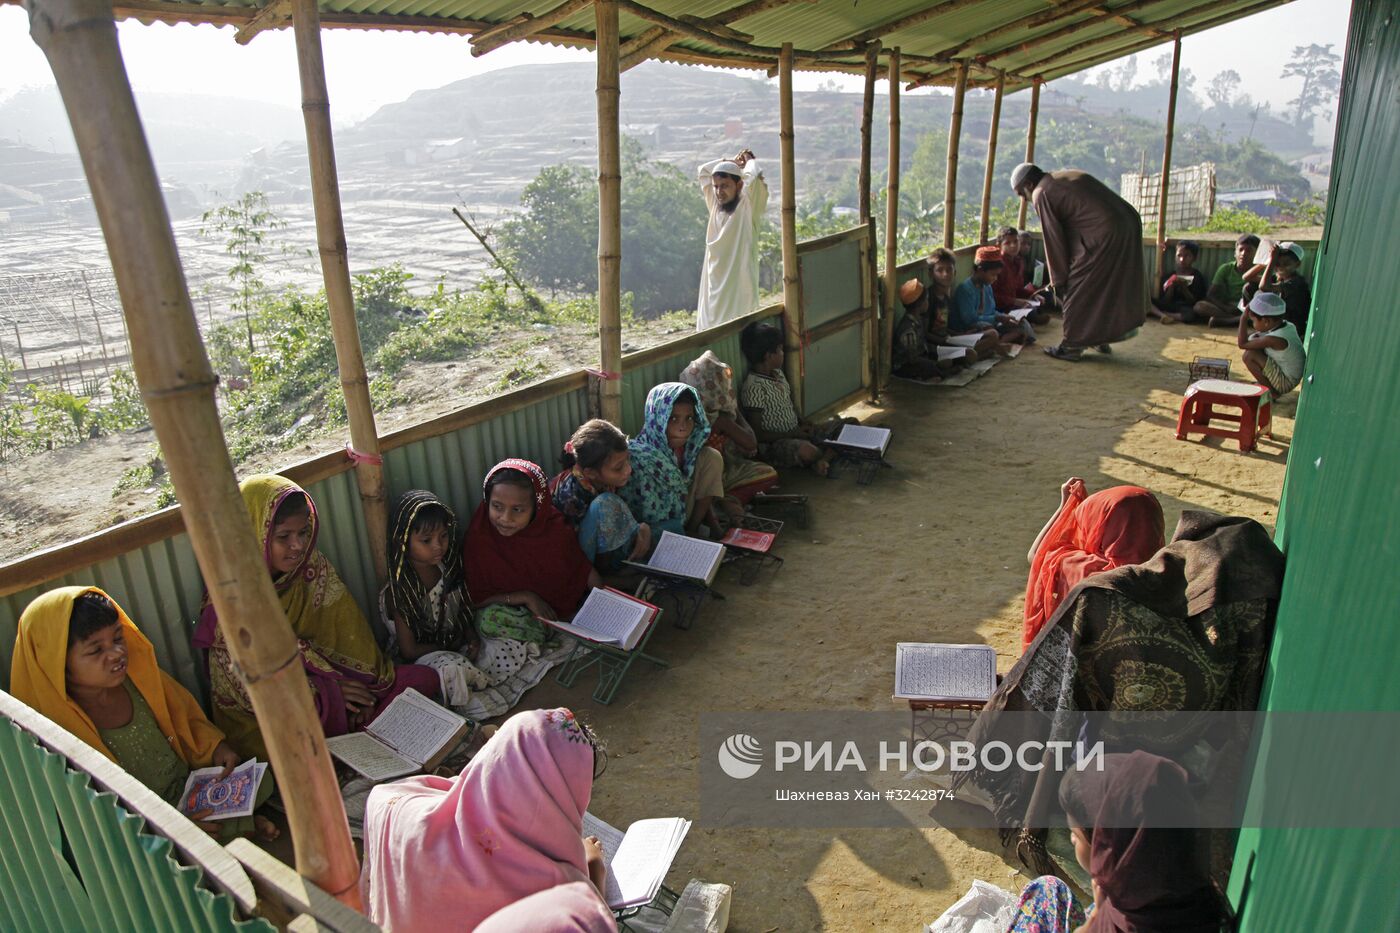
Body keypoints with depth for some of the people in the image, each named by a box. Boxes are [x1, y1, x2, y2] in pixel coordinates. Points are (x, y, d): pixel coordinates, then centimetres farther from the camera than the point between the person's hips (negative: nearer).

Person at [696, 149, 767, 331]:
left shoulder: (748, 207, -6)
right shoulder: (715, 204, 12)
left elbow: (753, 177, -21)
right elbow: (704, 171, 23)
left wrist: (750, 160, -1)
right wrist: (731, 161, 15)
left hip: (738, 287, -6)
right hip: (714, 286, 6)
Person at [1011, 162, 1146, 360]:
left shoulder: (1041, 194, -3)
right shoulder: (1068, 177, 23)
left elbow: (1053, 239, -3)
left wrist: (1058, 281, 4)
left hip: (1105, 235, -9)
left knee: (1077, 289, 4)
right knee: (1110, 286, 21)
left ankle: (1071, 346, 11)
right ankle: (1101, 339, 31)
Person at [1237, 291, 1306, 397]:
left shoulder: (1274, 339, -31)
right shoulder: (1287, 325, -5)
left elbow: (1242, 344, -26)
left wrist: (1243, 319, -23)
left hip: (1285, 383, -9)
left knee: (1249, 355, -23)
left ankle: (1272, 392, -6)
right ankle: (1263, 383, 18)